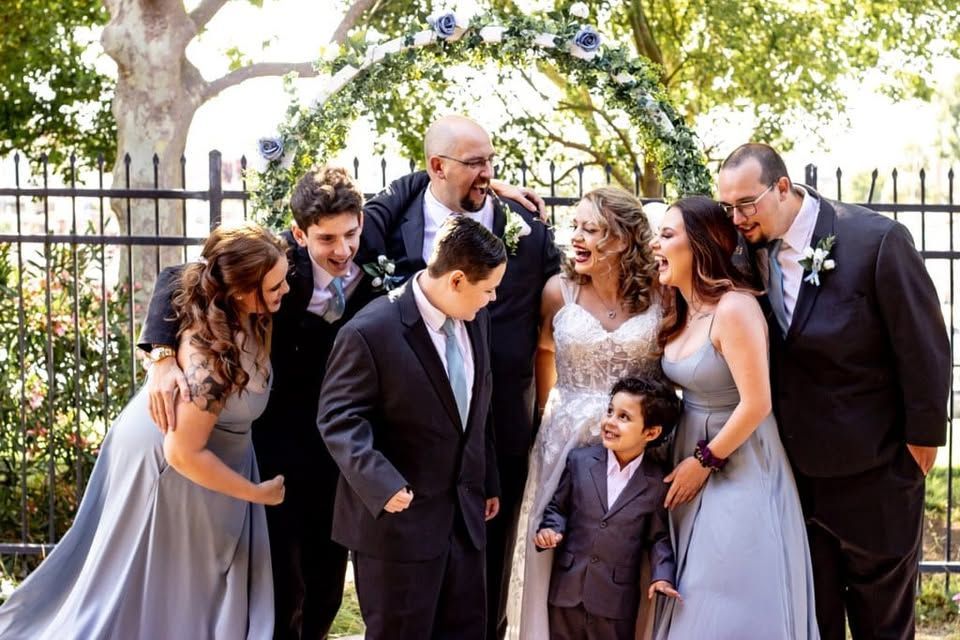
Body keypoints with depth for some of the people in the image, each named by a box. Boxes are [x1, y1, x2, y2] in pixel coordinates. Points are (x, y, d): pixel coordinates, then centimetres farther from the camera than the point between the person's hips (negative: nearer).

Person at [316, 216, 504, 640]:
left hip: (464, 514, 7)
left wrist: (488, 481, 20)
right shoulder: (370, 332, -20)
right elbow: (338, 419, -19)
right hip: (398, 520, -7)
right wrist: (381, 485, -31)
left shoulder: (474, 319, 5)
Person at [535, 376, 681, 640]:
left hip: (616, 599, -1)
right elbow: (557, 505, 10)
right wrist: (551, 529, -10)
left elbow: (658, 536, 4)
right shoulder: (580, 461, -1)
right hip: (567, 589, 2)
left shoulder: (657, 483, -4)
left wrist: (663, 575, -9)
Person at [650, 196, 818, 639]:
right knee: (693, 598, 15)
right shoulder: (679, 311, 5)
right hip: (691, 453, 8)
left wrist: (705, 461, -14)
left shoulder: (734, 308, -21)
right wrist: (686, 458, 4)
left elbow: (756, 404, -23)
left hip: (737, 465, -8)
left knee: (730, 603, 0)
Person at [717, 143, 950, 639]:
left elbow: (925, 347, -13)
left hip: (874, 468, -4)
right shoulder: (752, 249, -3)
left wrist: (923, 438, -8)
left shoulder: (877, 240, -19)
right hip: (796, 465, 4)